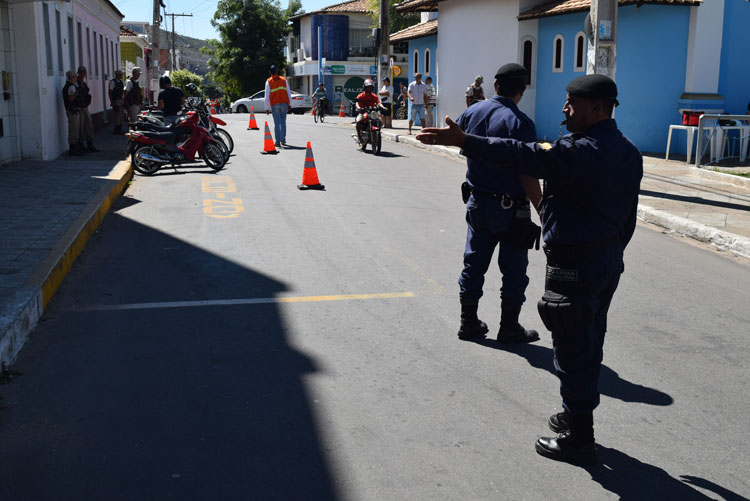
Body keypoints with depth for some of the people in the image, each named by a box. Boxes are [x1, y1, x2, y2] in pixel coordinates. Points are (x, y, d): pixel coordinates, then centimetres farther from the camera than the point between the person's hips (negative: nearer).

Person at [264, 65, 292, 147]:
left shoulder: (268, 81, 1)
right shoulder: (283, 80, 7)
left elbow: (267, 95, -2)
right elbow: (288, 93, 7)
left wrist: (267, 108, 1)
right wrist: (290, 104, 14)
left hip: (274, 104, -2)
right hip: (284, 103, 2)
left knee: (277, 123, 0)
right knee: (283, 122, 10)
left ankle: (278, 141, -3)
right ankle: (283, 140, 6)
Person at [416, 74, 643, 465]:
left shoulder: (582, 151, -22)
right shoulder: (628, 152, 8)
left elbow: (524, 156, -31)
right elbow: (628, 216, 13)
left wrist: (464, 142, -32)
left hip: (574, 266, -10)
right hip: (609, 262, 10)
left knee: (573, 349, 1)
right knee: (589, 343, 19)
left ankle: (578, 438, 12)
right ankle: (576, 416, 34)